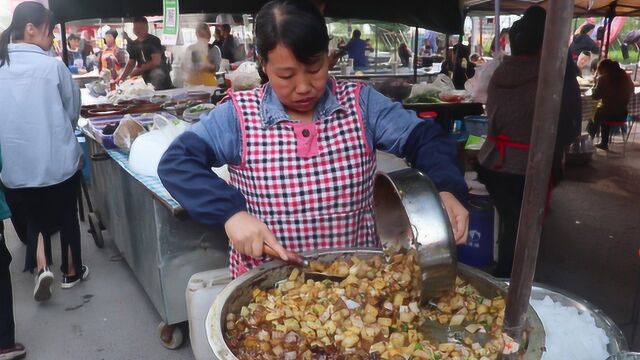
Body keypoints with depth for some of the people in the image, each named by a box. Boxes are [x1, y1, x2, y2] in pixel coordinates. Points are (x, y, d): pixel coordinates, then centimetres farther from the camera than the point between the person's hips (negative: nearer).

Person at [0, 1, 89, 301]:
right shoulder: (52, 66, -13)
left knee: (35, 217, 24)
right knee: (67, 216, 16)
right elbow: (73, 110, -1)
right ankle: (71, 272, 30)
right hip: (58, 161, -3)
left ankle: (41, 267, 9)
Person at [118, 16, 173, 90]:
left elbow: (156, 62, -18)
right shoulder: (134, 45, 10)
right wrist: (121, 78, -2)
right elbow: (131, 63, 12)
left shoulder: (154, 41, -9)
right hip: (146, 81, 5)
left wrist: (138, 70, -17)